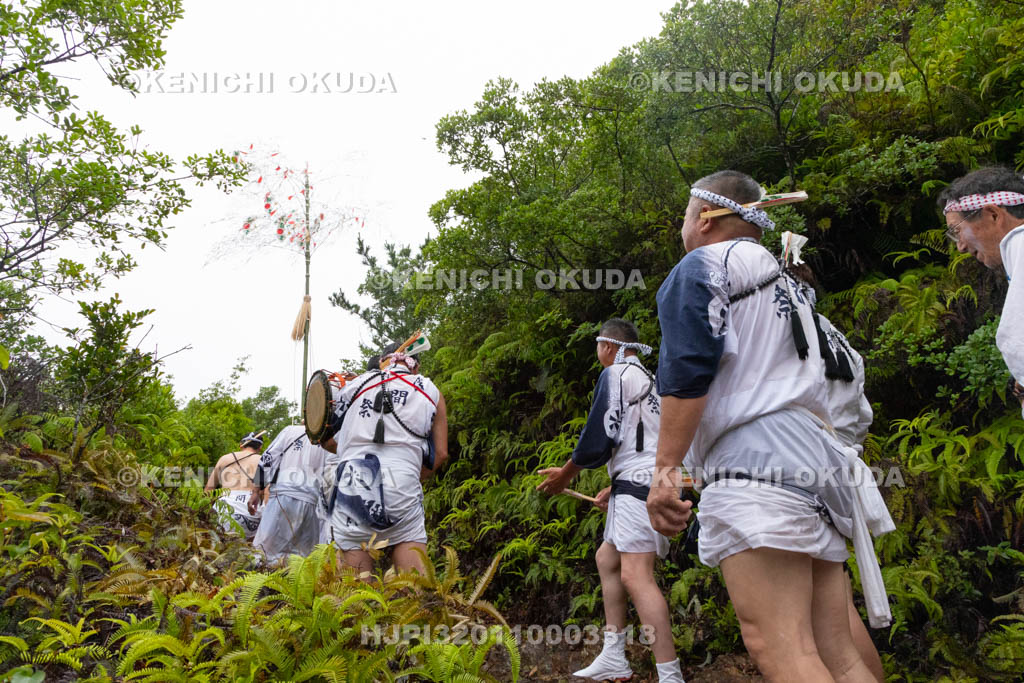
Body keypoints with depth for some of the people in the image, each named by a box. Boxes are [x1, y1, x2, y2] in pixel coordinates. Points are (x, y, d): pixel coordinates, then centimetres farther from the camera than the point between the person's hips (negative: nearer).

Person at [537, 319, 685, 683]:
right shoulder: (647, 379, 23)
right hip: (646, 481, 10)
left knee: (635, 575, -15)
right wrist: (614, 488, 30)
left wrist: (564, 475, 0)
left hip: (639, 484, -10)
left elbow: (599, 437, -13)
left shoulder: (616, 374, -5)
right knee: (607, 558, 16)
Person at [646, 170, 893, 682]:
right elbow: (838, 369, 31)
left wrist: (664, 468, -15)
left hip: (753, 464, -9)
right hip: (818, 462, 9)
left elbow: (687, 368, -13)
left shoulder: (701, 266, 2)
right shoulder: (788, 285, 29)